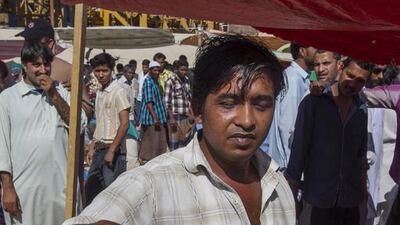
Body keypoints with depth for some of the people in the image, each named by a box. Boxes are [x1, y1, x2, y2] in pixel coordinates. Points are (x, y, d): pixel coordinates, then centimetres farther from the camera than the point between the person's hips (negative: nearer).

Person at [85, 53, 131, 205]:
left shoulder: (118, 92, -10)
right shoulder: (99, 93, 14)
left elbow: (124, 124, -16)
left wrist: (111, 150, -19)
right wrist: (92, 147, 15)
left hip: (114, 149, -8)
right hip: (100, 148, 8)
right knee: (90, 187, 12)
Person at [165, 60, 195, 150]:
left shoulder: (186, 80, 12)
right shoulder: (171, 81, -8)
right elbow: (167, 101, -10)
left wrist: (191, 114, 10)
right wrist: (171, 118, -15)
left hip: (186, 117, 6)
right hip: (175, 116, -6)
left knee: (185, 141, 10)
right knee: (174, 144, -3)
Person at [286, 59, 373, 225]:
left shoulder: (361, 110, 6)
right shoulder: (313, 102, -7)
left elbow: (362, 152, 13)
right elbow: (299, 148, -6)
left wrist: (363, 186, 13)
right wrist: (292, 187, -6)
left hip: (352, 199, 4)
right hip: (321, 198, -4)